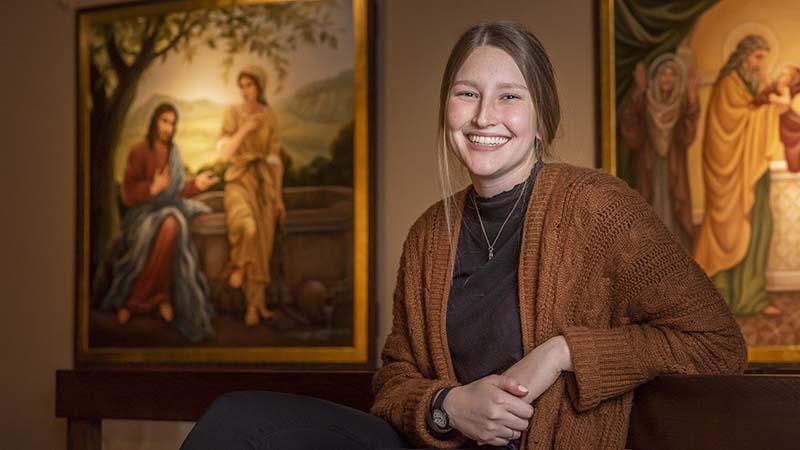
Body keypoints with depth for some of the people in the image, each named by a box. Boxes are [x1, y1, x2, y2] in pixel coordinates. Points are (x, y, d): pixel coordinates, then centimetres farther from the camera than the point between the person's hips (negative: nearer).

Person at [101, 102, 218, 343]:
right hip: (143, 212, -5)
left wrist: (195, 184, -5)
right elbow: (128, 194, -9)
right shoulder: (139, 151, -7)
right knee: (171, 226, -35)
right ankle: (161, 296, -22)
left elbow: (176, 189, 13)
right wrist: (153, 188, -26)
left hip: (169, 208, 5)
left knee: (172, 226, -30)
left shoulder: (173, 152, 11)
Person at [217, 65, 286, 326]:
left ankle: (254, 305, 6)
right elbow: (224, 154, -8)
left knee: (262, 244, -3)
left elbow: (275, 158, 8)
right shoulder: (231, 113, -2)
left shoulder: (269, 117, 7)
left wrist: (279, 197, 4)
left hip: (264, 182, 3)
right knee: (248, 229, -31)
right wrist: (244, 130, -19)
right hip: (239, 181, -3)